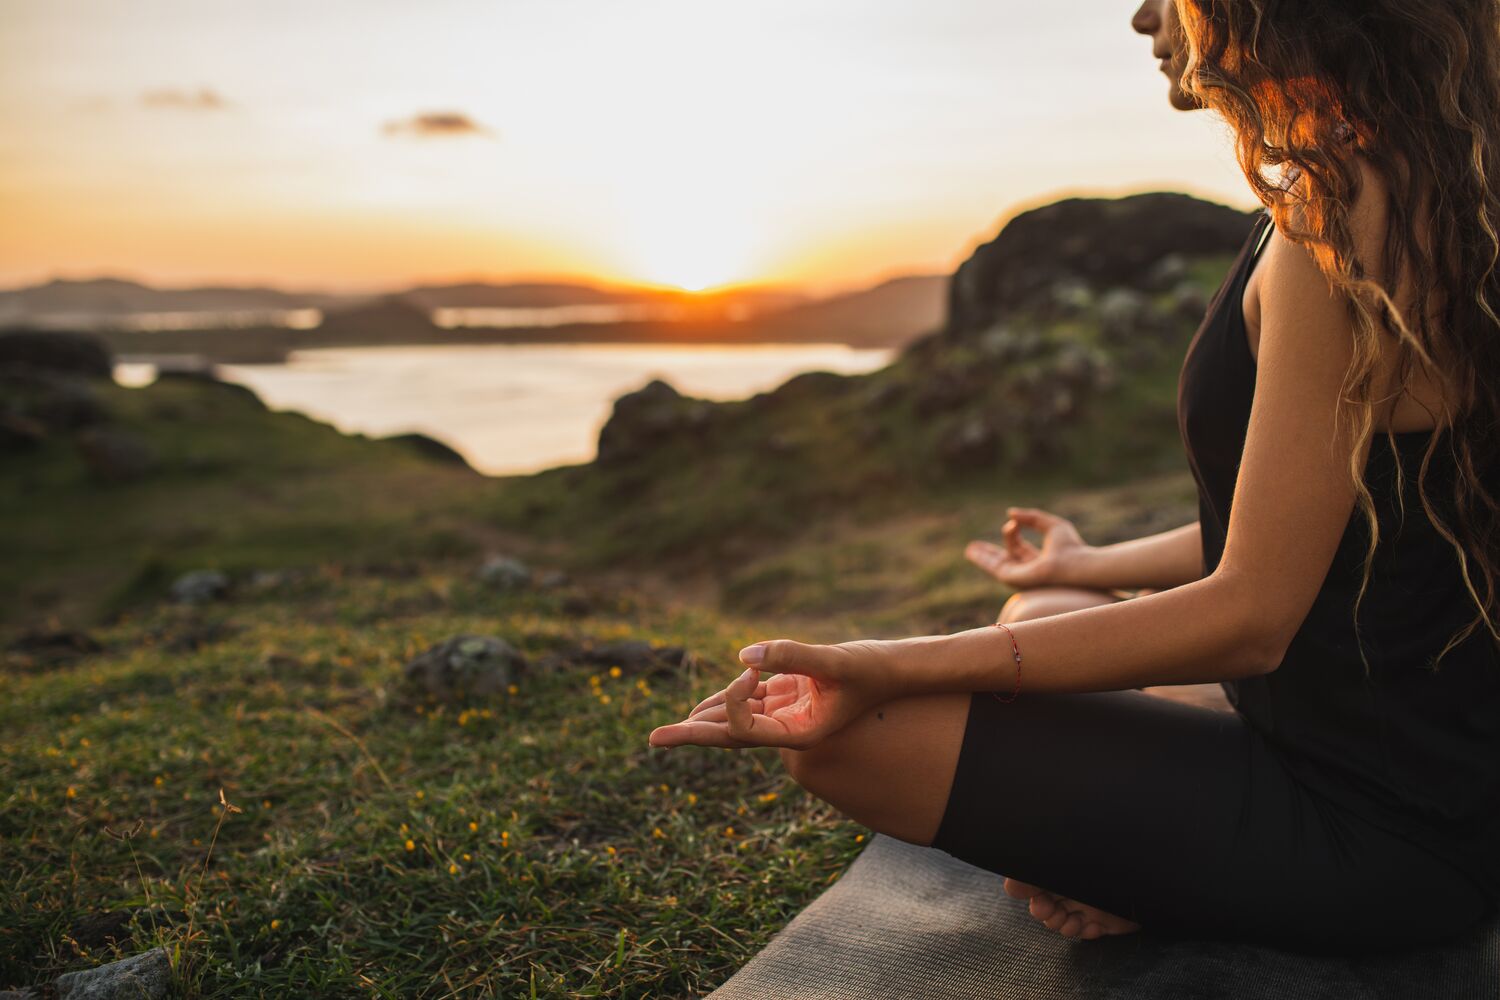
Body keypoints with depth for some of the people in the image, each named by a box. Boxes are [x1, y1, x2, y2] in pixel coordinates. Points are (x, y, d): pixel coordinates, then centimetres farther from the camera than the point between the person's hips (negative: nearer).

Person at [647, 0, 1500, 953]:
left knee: (849, 736, -13)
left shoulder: (1346, 206, -22)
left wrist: (890, 670, -26)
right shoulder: (1414, 190, 9)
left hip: (1382, 822, -10)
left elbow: (1251, 614, -24)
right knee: (1035, 611, 26)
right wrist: (1092, 566, 29)